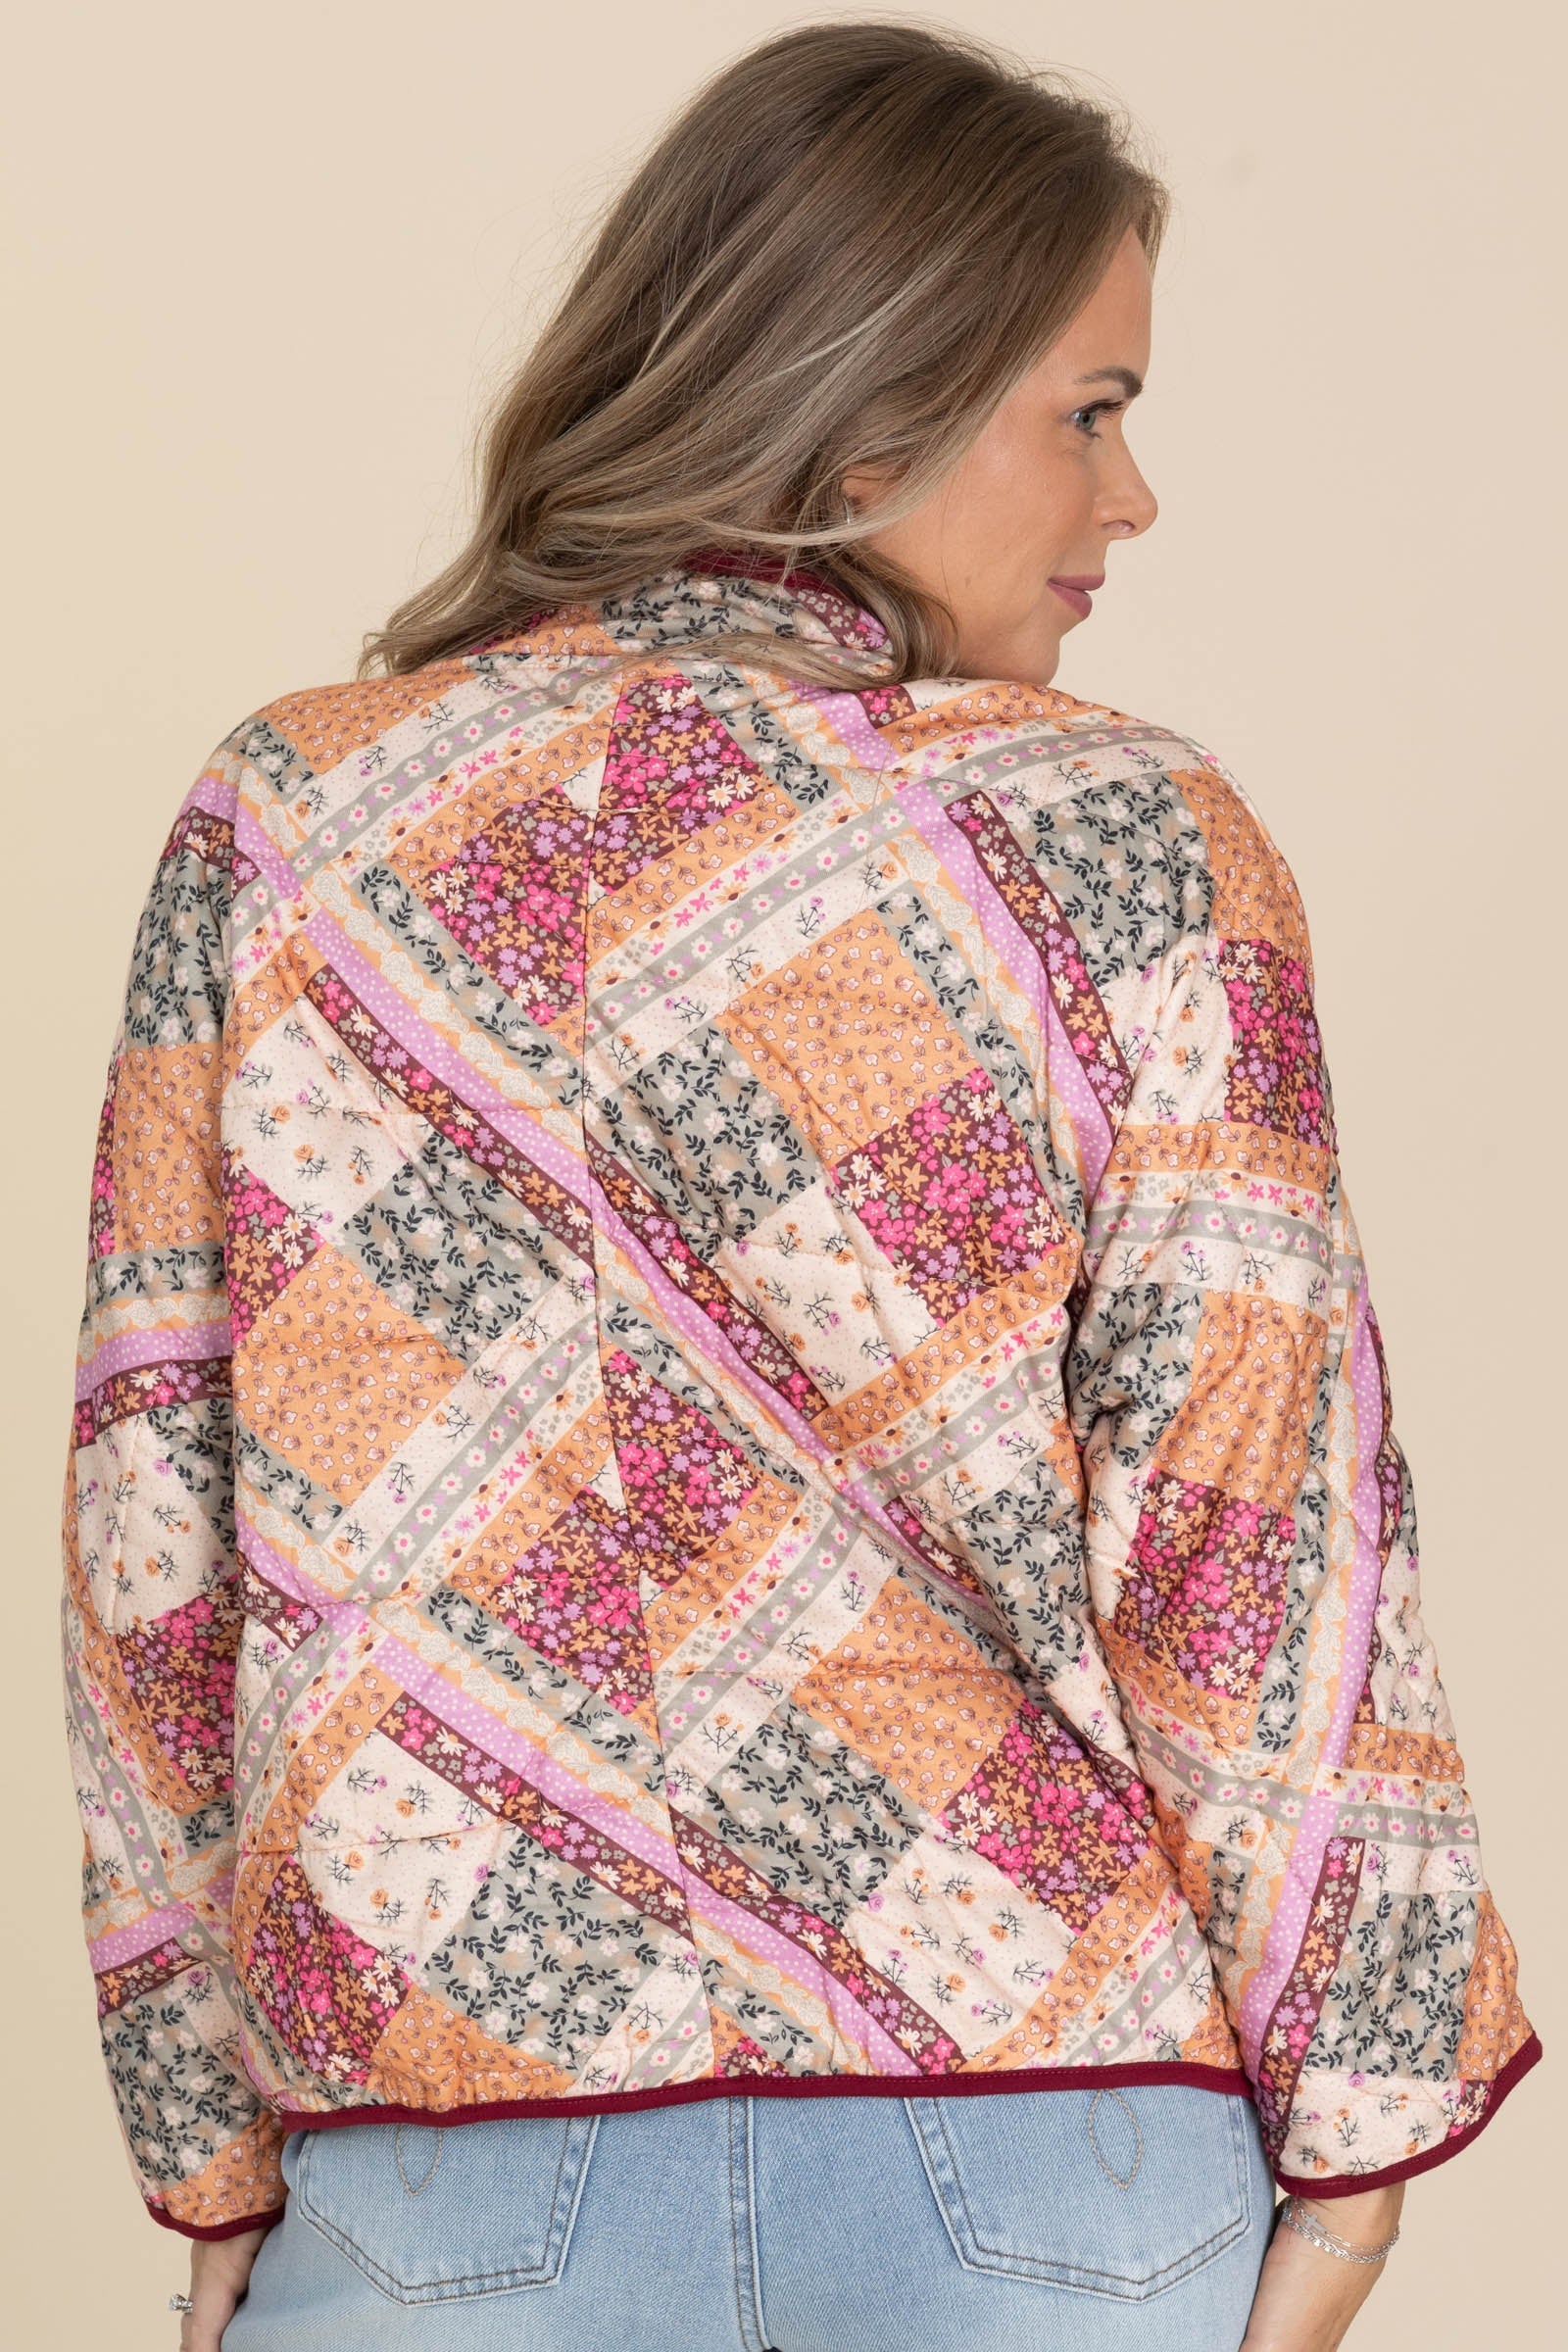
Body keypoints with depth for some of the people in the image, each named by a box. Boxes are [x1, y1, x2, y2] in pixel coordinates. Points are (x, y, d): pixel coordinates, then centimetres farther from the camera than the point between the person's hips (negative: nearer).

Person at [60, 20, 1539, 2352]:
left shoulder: (284, 828, -1)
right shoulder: (1134, 852, -8)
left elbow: (160, 1531, 0)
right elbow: (1267, 1551, -10)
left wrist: (220, 2157, 8)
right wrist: (1353, 2117, 0)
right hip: (1046, 2150, -1)